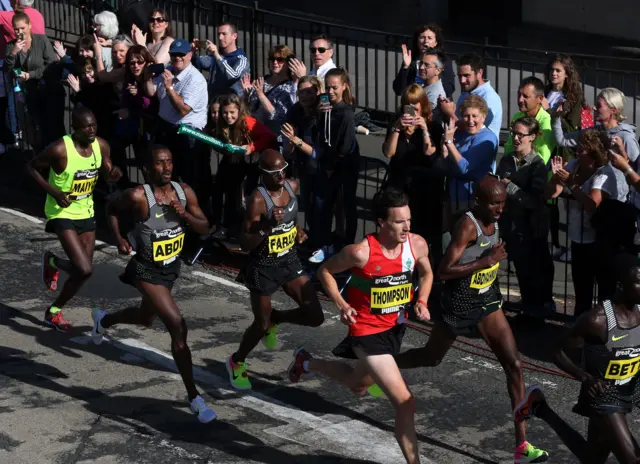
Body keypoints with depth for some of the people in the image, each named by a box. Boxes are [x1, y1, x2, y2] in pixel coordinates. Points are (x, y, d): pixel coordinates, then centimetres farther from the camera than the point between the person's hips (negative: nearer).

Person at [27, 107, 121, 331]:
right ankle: (51, 262, 13)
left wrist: (114, 173, -15)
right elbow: (32, 167, -9)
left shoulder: (100, 145, -5)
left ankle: (54, 310, 34)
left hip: (86, 213, 6)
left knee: (82, 271, 9)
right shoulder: (60, 149, -22)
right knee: (84, 270, -18)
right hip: (63, 214, -6)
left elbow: (108, 174, 10)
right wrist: (54, 193, -20)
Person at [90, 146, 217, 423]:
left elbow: (204, 228, -5)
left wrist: (184, 214, -22)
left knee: (146, 318, 30)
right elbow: (111, 209, -3)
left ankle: (103, 320, 63)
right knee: (178, 327, -16)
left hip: (172, 267, 7)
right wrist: (119, 239, -13)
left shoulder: (184, 192, -8)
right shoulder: (138, 196, -22)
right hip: (147, 270, -7)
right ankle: (194, 398, -7)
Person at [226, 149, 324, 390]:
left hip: (290, 261, 6)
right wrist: (267, 228, -37)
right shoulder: (258, 199, -24)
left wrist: (298, 229, 3)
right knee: (261, 325, 8)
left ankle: (274, 318, 28)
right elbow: (244, 243, -23)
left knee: (315, 317, -1)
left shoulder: (292, 186, -4)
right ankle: (236, 363, 38)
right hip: (264, 268, -6)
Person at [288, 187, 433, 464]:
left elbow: (426, 274, 10)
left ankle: (307, 363, 55)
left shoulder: (417, 245, -13)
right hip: (368, 330, -7)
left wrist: (421, 301, -7)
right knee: (405, 404, -15)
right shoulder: (361, 252, -27)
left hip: (395, 327, 7)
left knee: (358, 386, 32)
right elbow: (325, 271, -8)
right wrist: (342, 305, -17)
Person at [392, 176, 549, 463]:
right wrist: (485, 261, -31)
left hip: (486, 301, 6)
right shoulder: (468, 225, -25)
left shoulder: (493, 221, -2)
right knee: (431, 357, 15)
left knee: (514, 365, -5)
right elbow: (443, 271, -30)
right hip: (459, 303, -6)